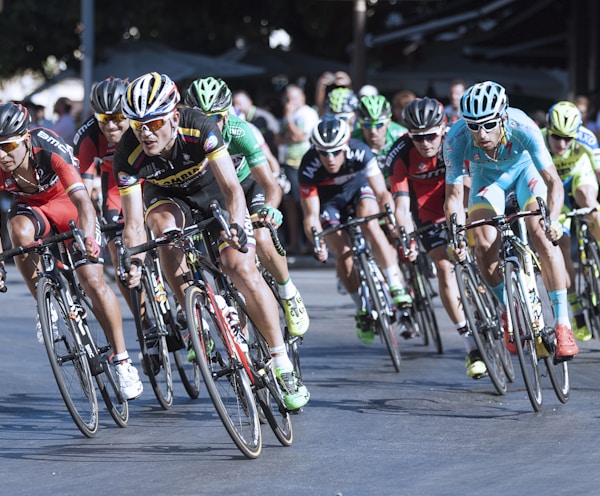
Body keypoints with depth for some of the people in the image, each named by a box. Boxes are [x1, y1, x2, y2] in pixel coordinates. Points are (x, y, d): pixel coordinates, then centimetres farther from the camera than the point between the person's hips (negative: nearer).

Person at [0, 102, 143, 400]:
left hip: (67, 205, -2)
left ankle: (122, 361, 0)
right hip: (32, 206, 2)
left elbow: (83, 202, -42)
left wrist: (88, 239, -59)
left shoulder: (51, 151, -35)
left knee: (93, 282, -12)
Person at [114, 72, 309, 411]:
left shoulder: (199, 128, -35)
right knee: (164, 224, -34)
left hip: (212, 189, -1)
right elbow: (134, 222, -28)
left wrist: (237, 226, -57)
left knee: (241, 268, -18)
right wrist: (135, 261, -47)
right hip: (168, 196, 1)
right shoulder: (129, 156, -30)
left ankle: (282, 362, -9)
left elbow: (232, 187, -38)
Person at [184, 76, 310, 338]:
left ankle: (290, 295, 3)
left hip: (247, 184, -2)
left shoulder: (240, 132, -35)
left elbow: (271, 186, -38)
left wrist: (270, 207, -60)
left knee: (261, 242, -22)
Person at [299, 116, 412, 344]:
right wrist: (317, 243, -45)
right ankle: (362, 310, -2)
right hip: (329, 201, 1)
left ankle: (397, 286, -30)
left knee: (368, 221, -31)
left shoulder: (360, 152, -33)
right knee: (342, 252, -17)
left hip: (358, 189, -1)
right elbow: (311, 215, -29)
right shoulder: (309, 167, -33)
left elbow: (381, 192, -32)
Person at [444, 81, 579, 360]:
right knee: (485, 245, -19)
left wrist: (552, 220, -54)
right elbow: (454, 195, -26)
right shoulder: (457, 139, -34)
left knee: (541, 235, -24)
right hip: (487, 177, 2)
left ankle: (563, 324, -19)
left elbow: (553, 182, -37)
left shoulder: (522, 127, -38)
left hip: (525, 169, -2)